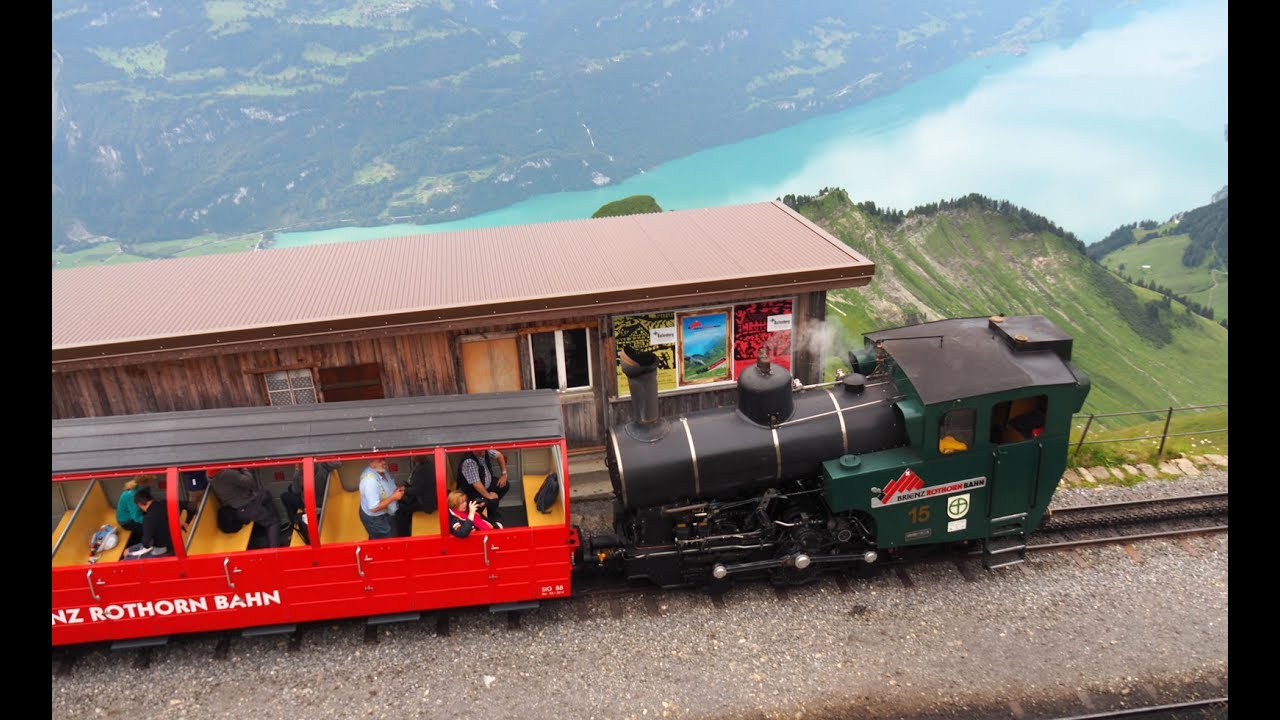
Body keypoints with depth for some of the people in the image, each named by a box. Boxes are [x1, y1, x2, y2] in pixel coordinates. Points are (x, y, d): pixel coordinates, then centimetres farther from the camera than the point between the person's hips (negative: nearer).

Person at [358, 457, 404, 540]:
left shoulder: (382, 470, -8)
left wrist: (397, 490, -8)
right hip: (374, 519, -8)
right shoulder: (370, 481, -35)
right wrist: (394, 497, -28)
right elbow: (374, 508, -33)